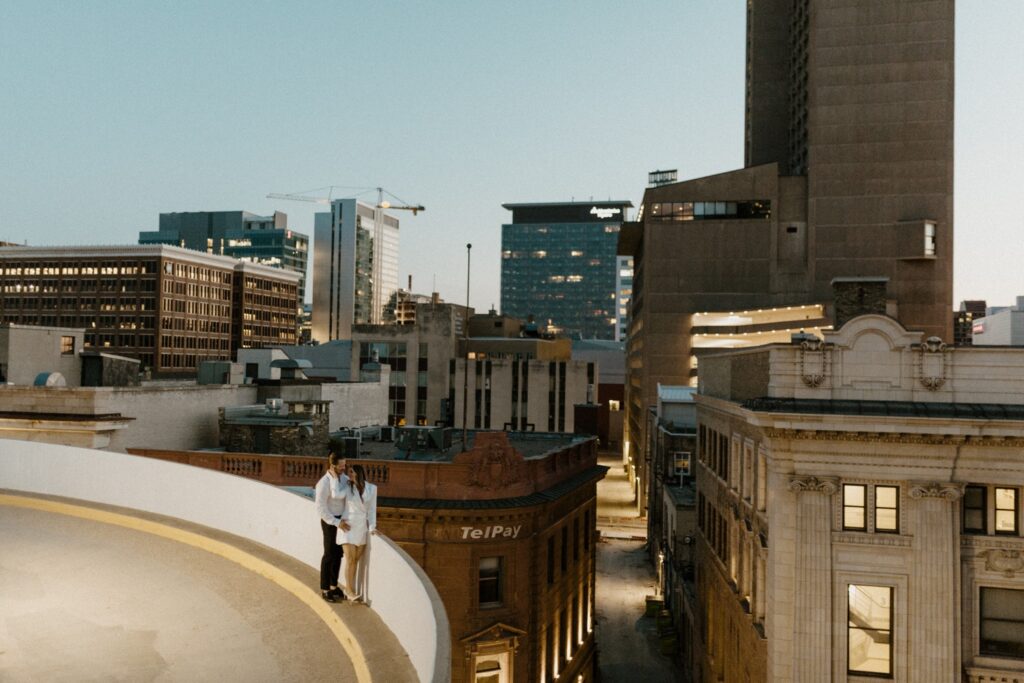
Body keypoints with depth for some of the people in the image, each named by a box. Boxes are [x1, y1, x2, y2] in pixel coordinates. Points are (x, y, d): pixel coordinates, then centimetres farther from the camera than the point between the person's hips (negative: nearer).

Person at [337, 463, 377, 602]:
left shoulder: (371, 488, -2)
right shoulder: (347, 487, -3)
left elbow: (372, 509, -2)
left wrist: (372, 527, -7)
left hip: (362, 527, 2)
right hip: (347, 526, -2)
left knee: (356, 560, 8)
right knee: (350, 559, -5)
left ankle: (349, 588, 22)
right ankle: (349, 590, 8)